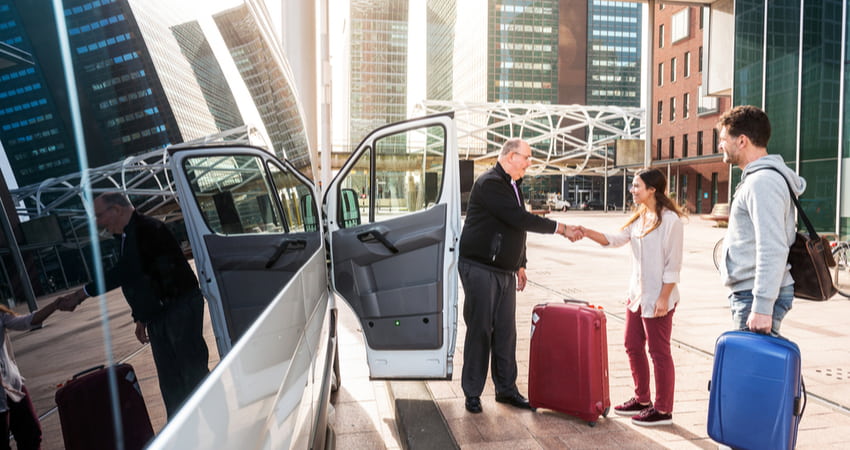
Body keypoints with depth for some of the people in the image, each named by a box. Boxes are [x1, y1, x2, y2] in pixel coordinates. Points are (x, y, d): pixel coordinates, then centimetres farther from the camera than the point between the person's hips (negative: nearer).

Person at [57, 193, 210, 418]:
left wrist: (82, 294, -22)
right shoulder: (125, 237, 13)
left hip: (181, 307, -9)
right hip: (156, 315, 9)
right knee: (170, 383, 12)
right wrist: (140, 319, 20)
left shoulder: (146, 229, -16)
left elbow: (125, 272, -26)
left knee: (193, 370, -3)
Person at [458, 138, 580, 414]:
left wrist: (520, 264, 21)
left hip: (505, 271, 8)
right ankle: (472, 393, 10)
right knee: (480, 330, -1)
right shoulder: (490, 183, -15)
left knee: (506, 332, 10)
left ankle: (506, 389, 20)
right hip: (480, 268, -8)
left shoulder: (512, 185, 15)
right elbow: (519, 219, -22)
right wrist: (560, 228, -16)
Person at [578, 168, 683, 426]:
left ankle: (663, 410, 15)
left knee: (659, 352, 2)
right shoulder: (639, 218, 11)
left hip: (658, 298, -8)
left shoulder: (670, 220, -14)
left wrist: (664, 298, -17)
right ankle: (642, 400, 31)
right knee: (633, 347, 15)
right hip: (637, 293, 9)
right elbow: (615, 240, 9)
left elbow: (673, 264, -15)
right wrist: (588, 233, -6)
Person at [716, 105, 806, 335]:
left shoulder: (762, 182, -17)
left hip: (757, 297, -10)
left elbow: (772, 251, -23)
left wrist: (762, 307, -24)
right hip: (747, 293, 10)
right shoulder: (755, 178, 16)